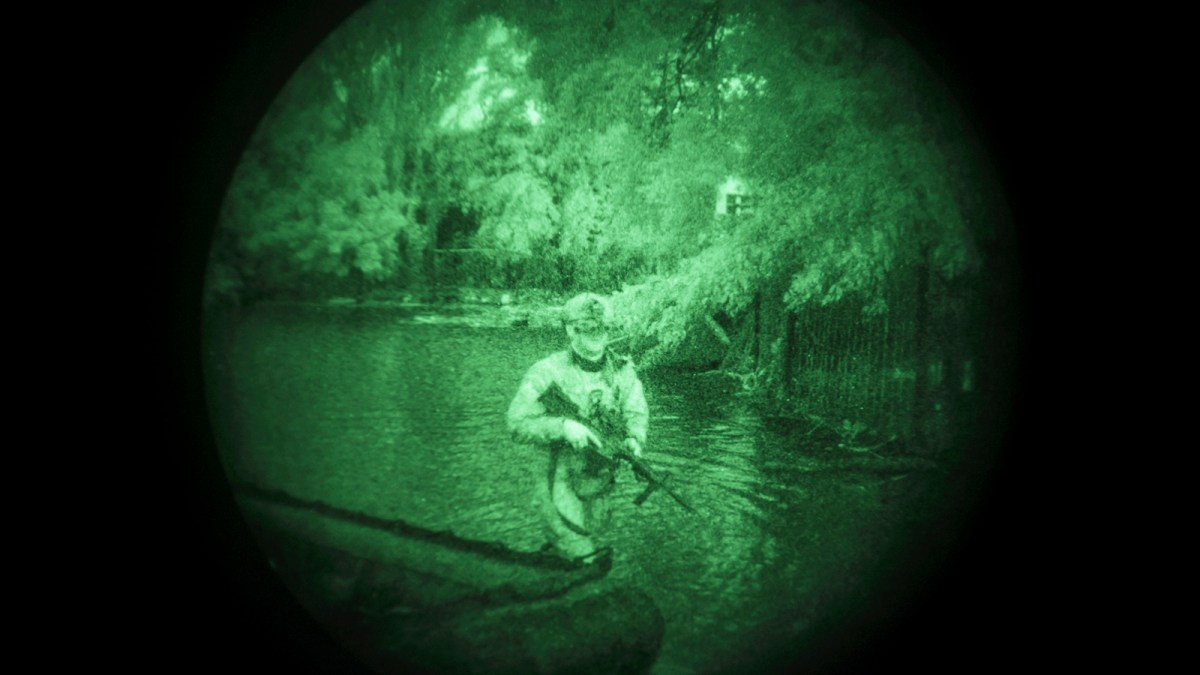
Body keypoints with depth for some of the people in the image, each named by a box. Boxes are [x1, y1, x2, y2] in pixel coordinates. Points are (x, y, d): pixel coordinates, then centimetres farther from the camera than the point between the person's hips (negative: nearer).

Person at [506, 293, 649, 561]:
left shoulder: (622, 370, 1)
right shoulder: (547, 372, -13)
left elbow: (636, 412, -1)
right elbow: (517, 424, -15)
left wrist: (634, 439, -23)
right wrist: (562, 426, -28)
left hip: (604, 476, 5)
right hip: (564, 476, -4)